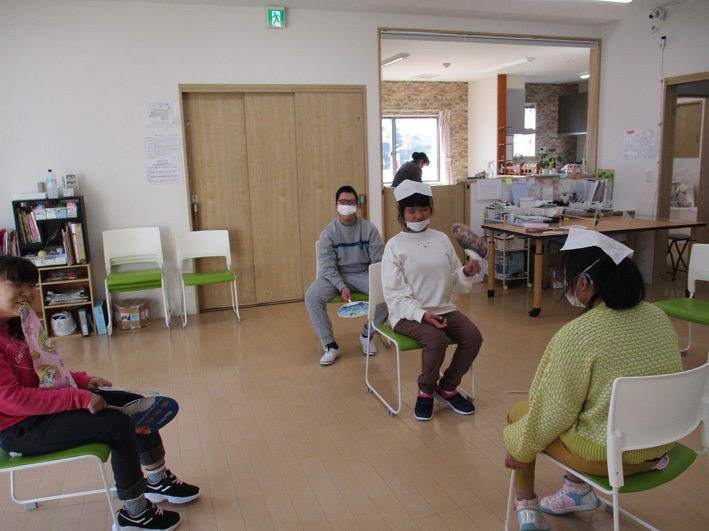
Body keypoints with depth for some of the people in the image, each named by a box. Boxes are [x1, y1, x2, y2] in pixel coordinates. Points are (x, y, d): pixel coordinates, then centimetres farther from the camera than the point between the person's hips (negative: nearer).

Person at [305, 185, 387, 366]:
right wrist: (341, 286, -24)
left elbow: (379, 260, 0)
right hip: (335, 276, 0)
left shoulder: (369, 229, 0)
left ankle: (367, 334, -3)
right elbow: (327, 266, -9)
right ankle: (330, 345, -15)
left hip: (364, 274, 1)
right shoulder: (328, 232, -3)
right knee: (312, 296, -27)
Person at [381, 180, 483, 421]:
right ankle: (426, 391, -2)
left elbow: (455, 284, 12)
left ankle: (447, 388, 6)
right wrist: (422, 314, -24)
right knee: (436, 339, -32)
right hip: (407, 313, -4)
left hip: (443, 308, 5)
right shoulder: (395, 245, -3)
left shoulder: (442, 239, 10)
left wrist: (466, 274, -11)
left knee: (473, 336, -19)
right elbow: (395, 293, -10)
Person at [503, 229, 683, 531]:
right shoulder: (659, 317, -4)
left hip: (606, 457, -6)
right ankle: (579, 489, 31)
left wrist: (520, 449, 1)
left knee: (518, 412, 15)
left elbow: (556, 410, -15)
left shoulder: (577, 335, -25)